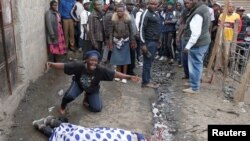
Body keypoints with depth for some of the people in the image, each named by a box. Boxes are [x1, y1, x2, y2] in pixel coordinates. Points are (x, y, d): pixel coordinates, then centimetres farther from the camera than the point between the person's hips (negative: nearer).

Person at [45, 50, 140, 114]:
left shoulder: (100, 70, -34)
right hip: (79, 84, -1)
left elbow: (114, 74, -30)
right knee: (70, 96, -29)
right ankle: (63, 106, 9)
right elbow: (63, 66, -35)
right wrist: (51, 65, -49)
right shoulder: (79, 66, -35)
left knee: (97, 108, -5)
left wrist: (129, 77, -33)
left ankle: (87, 98, 29)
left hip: (93, 89, 1)